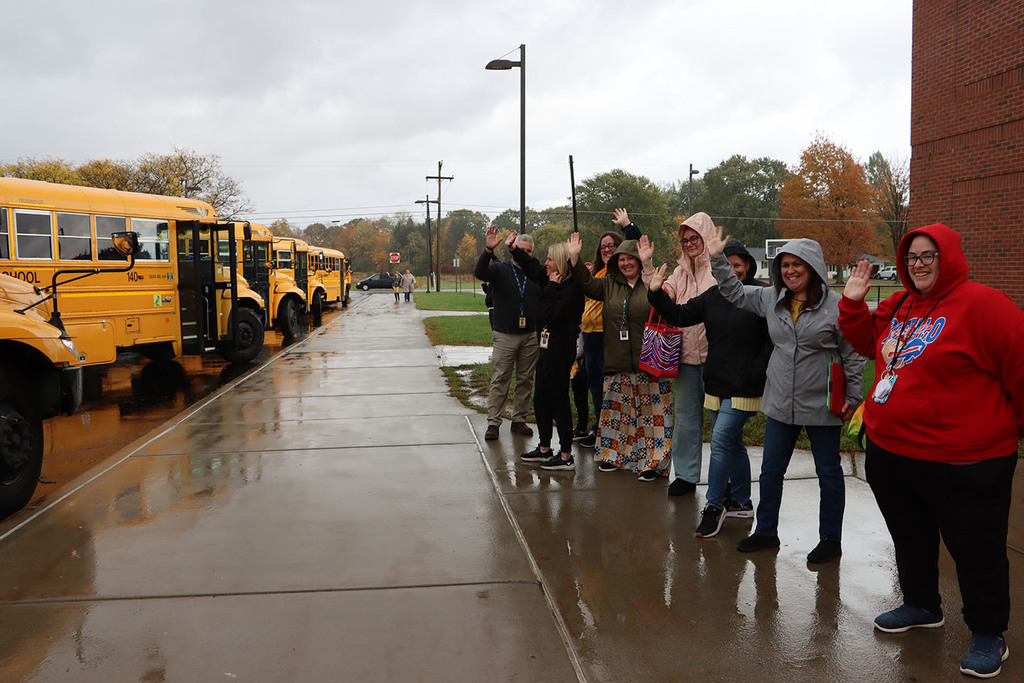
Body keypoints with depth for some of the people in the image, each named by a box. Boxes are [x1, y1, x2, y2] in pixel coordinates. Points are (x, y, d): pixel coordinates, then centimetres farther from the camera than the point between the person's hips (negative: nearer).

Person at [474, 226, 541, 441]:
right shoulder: (500, 269, 2)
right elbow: (480, 273, -17)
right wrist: (488, 250, -33)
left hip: (531, 336, 3)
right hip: (505, 335, -3)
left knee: (525, 380, 8)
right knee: (499, 380, -2)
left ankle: (519, 420, 19)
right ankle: (493, 423, 4)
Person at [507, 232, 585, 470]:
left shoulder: (572, 287, -17)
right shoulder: (552, 280, 9)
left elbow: (551, 315, -23)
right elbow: (531, 266, 25)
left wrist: (551, 288, -16)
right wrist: (513, 248, 25)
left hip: (560, 350, -10)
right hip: (547, 348, 10)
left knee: (558, 401, -4)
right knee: (541, 399, 16)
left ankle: (566, 456, 5)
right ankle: (544, 449, 28)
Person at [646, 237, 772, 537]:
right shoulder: (713, 296, 8)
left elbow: (773, 339, -10)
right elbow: (680, 316, 6)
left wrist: (758, 372, -16)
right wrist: (656, 293, -6)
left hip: (744, 387, -6)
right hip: (716, 384, 6)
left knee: (721, 440, -11)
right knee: (733, 444, 16)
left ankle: (714, 506, 2)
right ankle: (742, 502, 30)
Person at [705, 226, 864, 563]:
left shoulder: (836, 305, -11)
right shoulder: (770, 299, 2)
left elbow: (852, 355, -6)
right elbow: (734, 292, 14)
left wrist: (852, 397, -5)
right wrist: (717, 259, 4)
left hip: (821, 406, -4)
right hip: (779, 403, 5)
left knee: (829, 472, 12)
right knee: (770, 470, 14)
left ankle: (830, 539, 27)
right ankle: (766, 531, 30)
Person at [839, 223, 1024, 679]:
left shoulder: (980, 304, -15)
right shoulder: (898, 306, 8)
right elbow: (868, 341, 22)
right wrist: (853, 303, 7)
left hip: (961, 465, -7)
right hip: (889, 453, 7)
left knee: (976, 550, 9)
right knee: (910, 538, 23)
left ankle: (987, 634, 28)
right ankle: (921, 606, 45)